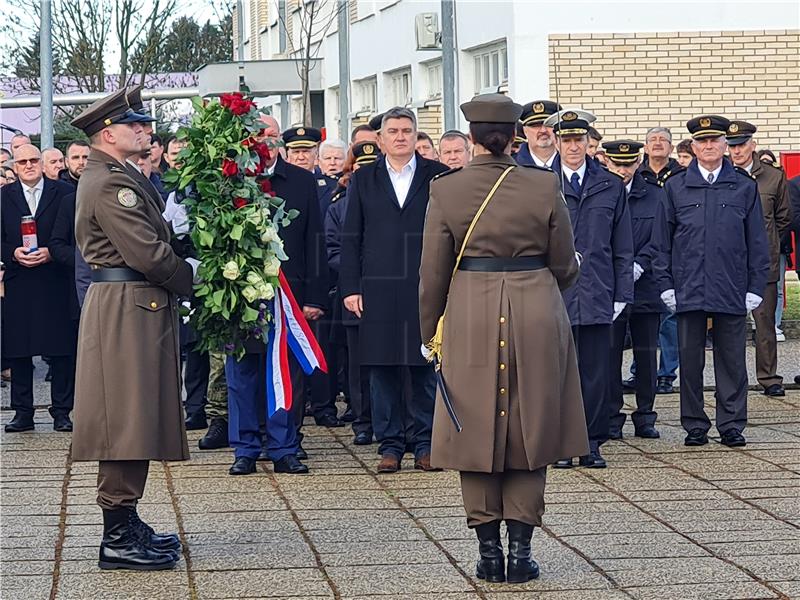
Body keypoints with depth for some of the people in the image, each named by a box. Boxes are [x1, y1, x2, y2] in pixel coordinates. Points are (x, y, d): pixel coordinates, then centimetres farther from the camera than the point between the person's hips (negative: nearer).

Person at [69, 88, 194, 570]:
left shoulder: (115, 178, 19)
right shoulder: (110, 183, -15)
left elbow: (149, 243, 19)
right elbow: (146, 252, -20)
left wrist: (183, 277, 5)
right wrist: (190, 280, -7)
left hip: (137, 308, 11)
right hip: (127, 308, -11)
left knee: (136, 419, 14)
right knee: (126, 419, -9)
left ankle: (126, 525, 20)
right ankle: (119, 540, -8)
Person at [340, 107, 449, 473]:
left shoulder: (438, 177, 7)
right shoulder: (364, 180, 10)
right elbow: (350, 238, 8)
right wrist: (350, 288, 1)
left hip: (427, 288, -1)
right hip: (378, 289, 1)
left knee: (427, 369, 1)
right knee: (382, 370, 2)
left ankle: (426, 445, 9)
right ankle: (390, 445, 9)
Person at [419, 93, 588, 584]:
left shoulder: (446, 191, -4)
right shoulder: (544, 187, -3)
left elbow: (434, 272, 1)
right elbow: (565, 266, 4)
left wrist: (430, 331, 13)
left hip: (470, 319, 0)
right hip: (536, 318, 0)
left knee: (475, 431, 9)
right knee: (530, 432, 8)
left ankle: (489, 548, 7)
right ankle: (521, 550, 5)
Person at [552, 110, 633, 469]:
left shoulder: (611, 187, 9)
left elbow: (623, 248, 11)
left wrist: (621, 293, 4)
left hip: (597, 295, 1)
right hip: (554, 295, -1)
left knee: (596, 373, 3)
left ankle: (592, 444, 10)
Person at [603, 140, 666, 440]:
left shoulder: (655, 195, 7)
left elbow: (659, 238, 3)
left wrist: (638, 266, -11)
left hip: (645, 288, 2)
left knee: (646, 354, 6)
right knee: (610, 353, 0)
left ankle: (645, 418, 15)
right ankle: (611, 419, 7)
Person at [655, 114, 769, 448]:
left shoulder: (744, 188, 7)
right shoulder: (675, 188, 7)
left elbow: (757, 243, 8)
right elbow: (663, 240, 8)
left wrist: (755, 288, 1)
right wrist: (665, 284, 0)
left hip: (731, 291, 0)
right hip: (688, 291, 0)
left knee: (731, 360, 3)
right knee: (690, 360, 3)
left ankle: (732, 425, 10)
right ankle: (695, 426, 12)